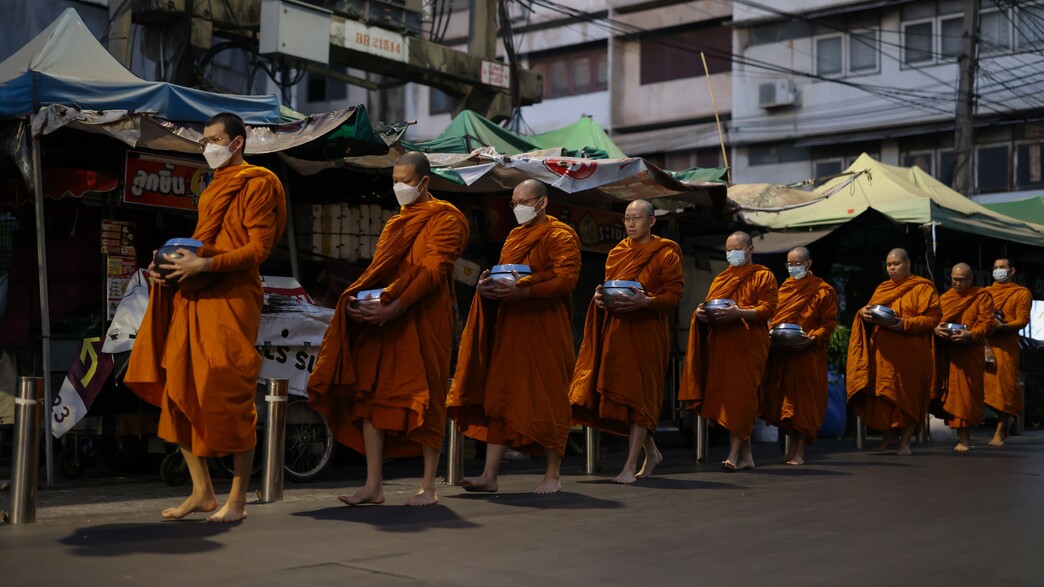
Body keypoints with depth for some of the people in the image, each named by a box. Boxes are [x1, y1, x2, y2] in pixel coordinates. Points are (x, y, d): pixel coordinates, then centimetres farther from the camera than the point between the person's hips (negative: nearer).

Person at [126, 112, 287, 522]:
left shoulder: (257, 185, -2)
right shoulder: (212, 191, 24)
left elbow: (259, 248, -11)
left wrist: (205, 265, -20)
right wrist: (170, 262, 6)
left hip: (231, 299, -8)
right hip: (191, 300, 8)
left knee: (231, 399, -7)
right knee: (179, 394, 6)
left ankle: (237, 500, 0)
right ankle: (202, 491, 15)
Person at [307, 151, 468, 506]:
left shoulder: (445, 219, -2)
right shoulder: (397, 223, 21)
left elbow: (432, 270, -13)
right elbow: (379, 270, 20)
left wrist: (394, 307, -24)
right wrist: (359, 298, -1)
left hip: (423, 321, -7)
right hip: (383, 319, 7)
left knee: (424, 396, -2)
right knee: (372, 394, -1)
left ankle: (429, 486, 5)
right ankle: (374, 484, 2)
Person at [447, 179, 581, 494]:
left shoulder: (560, 236, -4)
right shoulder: (514, 237, 20)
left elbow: (566, 278, -16)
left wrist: (524, 291, -28)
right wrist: (489, 284, 0)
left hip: (545, 329, -7)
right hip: (509, 326, 7)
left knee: (547, 398, -1)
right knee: (499, 396, 1)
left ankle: (553, 474, 10)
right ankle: (490, 476, 1)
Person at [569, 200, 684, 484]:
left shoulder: (666, 254, -2)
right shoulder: (617, 252, 15)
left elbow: (674, 295, -7)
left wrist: (645, 302, -24)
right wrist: (601, 297, -1)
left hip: (647, 331, -6)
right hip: (615, 329, 6)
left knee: (639, 394, -7)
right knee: (616, 393, 5)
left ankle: (630, 467, -5)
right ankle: (651, 452, 23)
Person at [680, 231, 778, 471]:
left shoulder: (763, 276, 5)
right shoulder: (720, 278, 23)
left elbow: (767, 309, -6)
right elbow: (709, 306, 21)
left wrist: (739, 313, -22)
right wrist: (702, 313, -4)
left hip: (747, 345, -6)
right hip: (720, 344, 6)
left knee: (740, 396, -13)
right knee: (725, 395, 2)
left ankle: (734, 454, -16)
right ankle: (746, 455, 9)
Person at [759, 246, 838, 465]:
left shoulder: (823, 291, -1)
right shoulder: (785, 287, 15)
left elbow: (829, 323, -4)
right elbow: (774, 317, 19)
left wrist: (812, 339, -19)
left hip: (807, 354, -5)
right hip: (780, 353, 5)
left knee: (803, 400, -3)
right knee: (783, 398, 5)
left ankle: (800, 451, 0)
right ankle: (792, 443, 19)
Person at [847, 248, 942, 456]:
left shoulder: (922, 288, 1)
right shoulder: (882, 289, 18)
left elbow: (934, 317, -8)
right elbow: (871, 312, 18)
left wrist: (905, 324, -21)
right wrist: (863, 312, -6)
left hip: (910, 353, -5)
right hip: (882, 352, 5)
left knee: (907, 395, -1)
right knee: (882, 393, 2)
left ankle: (905, 441, 6)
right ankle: (889, 434, 18)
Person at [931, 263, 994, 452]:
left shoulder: (982, 296, 4)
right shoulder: (944, 298, 17)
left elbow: (986, 323, -6)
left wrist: (970, 334, -23)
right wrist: (936, 329, -12)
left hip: (970, 352, -4)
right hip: (946, 353, 4)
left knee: (967, 392, -8)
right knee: (948, 391, 2)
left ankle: (965, 436, -7)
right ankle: (958, 429, 16)